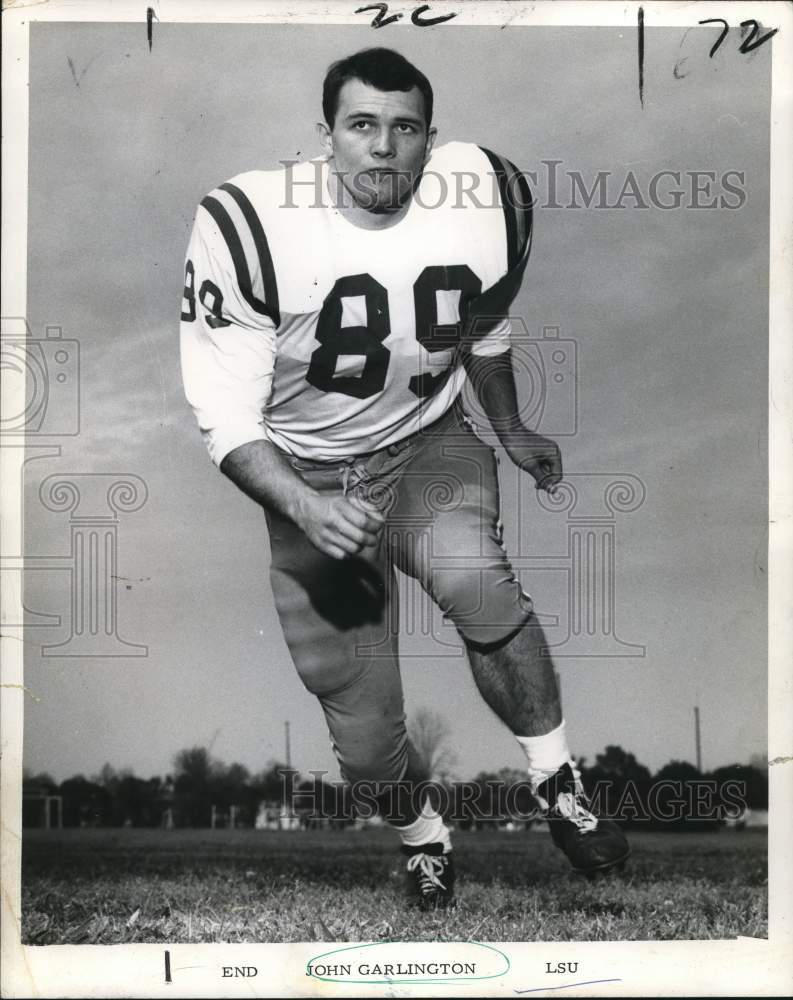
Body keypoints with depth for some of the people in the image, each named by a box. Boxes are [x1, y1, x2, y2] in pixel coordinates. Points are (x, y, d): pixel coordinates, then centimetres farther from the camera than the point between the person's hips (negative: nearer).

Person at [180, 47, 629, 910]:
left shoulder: (488, 202, -14)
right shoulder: (251, 228, -24)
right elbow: (227, 418, -18)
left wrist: (510, 431, 22)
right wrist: (304, 507, -34)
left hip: (429, 447, 1)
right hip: (309, 478, -1)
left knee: (470, 575, -32)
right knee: (363, 733, 1)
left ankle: (557, 784, -11)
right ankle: (422, 839, 35)